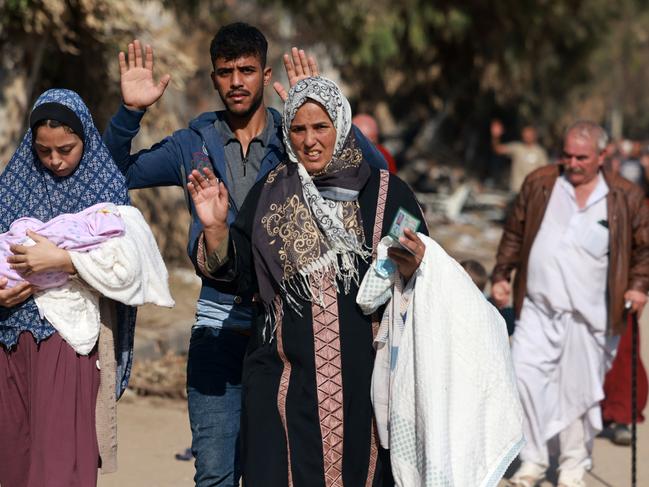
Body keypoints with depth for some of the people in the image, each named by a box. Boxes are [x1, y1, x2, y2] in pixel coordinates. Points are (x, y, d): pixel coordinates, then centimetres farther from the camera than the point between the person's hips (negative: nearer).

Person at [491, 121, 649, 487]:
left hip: (590, 315, -1)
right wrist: (502, 275, 6)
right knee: (524, 377, -10)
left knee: (580, 391, 6)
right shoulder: (539, 184, 5)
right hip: (538, 309, 1)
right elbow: (515, 233, 13)